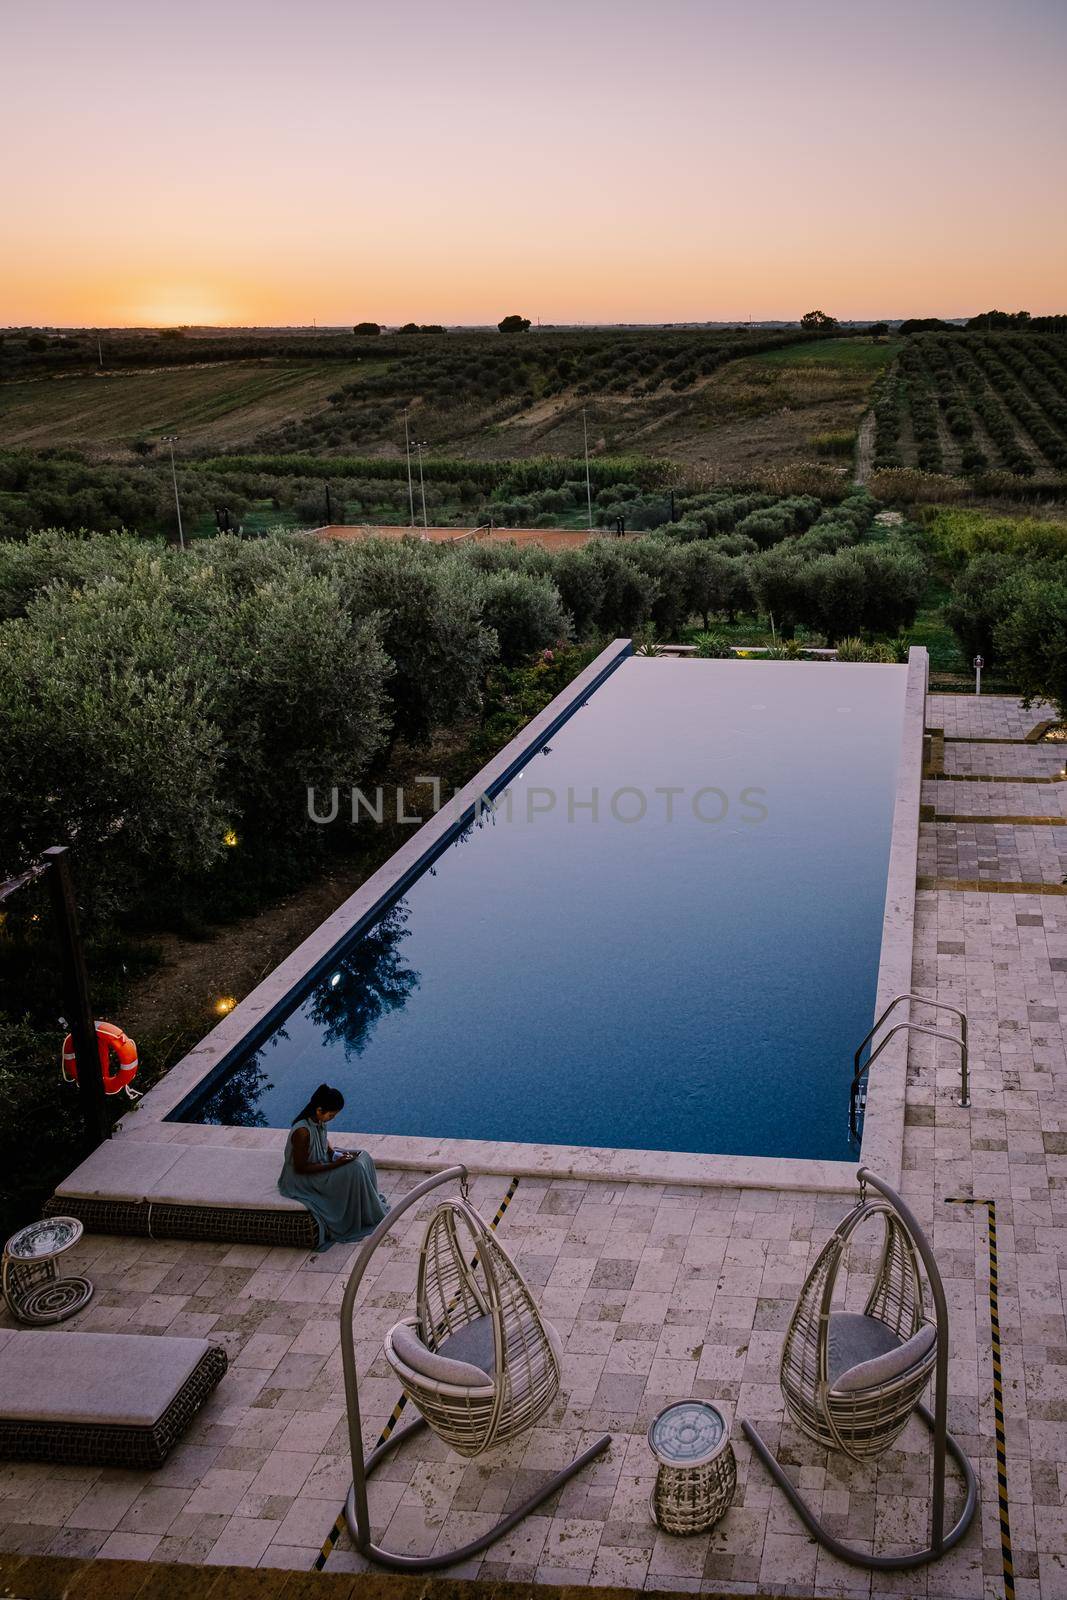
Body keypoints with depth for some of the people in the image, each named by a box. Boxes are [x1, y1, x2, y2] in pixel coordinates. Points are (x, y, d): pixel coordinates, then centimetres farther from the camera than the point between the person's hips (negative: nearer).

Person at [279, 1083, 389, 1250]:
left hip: (320, 1164, 9)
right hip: (302, 1179, -9)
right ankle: (366, 1217, -3)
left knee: (363, 1156, 5)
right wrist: (335, 1164, -26)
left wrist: (336, 1154, -6)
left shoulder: (319, 1122, -5)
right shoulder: (302, 1131, -32)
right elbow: (301, 1167, -26)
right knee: (354, 1170, -20)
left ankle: (369, 1204, 16)